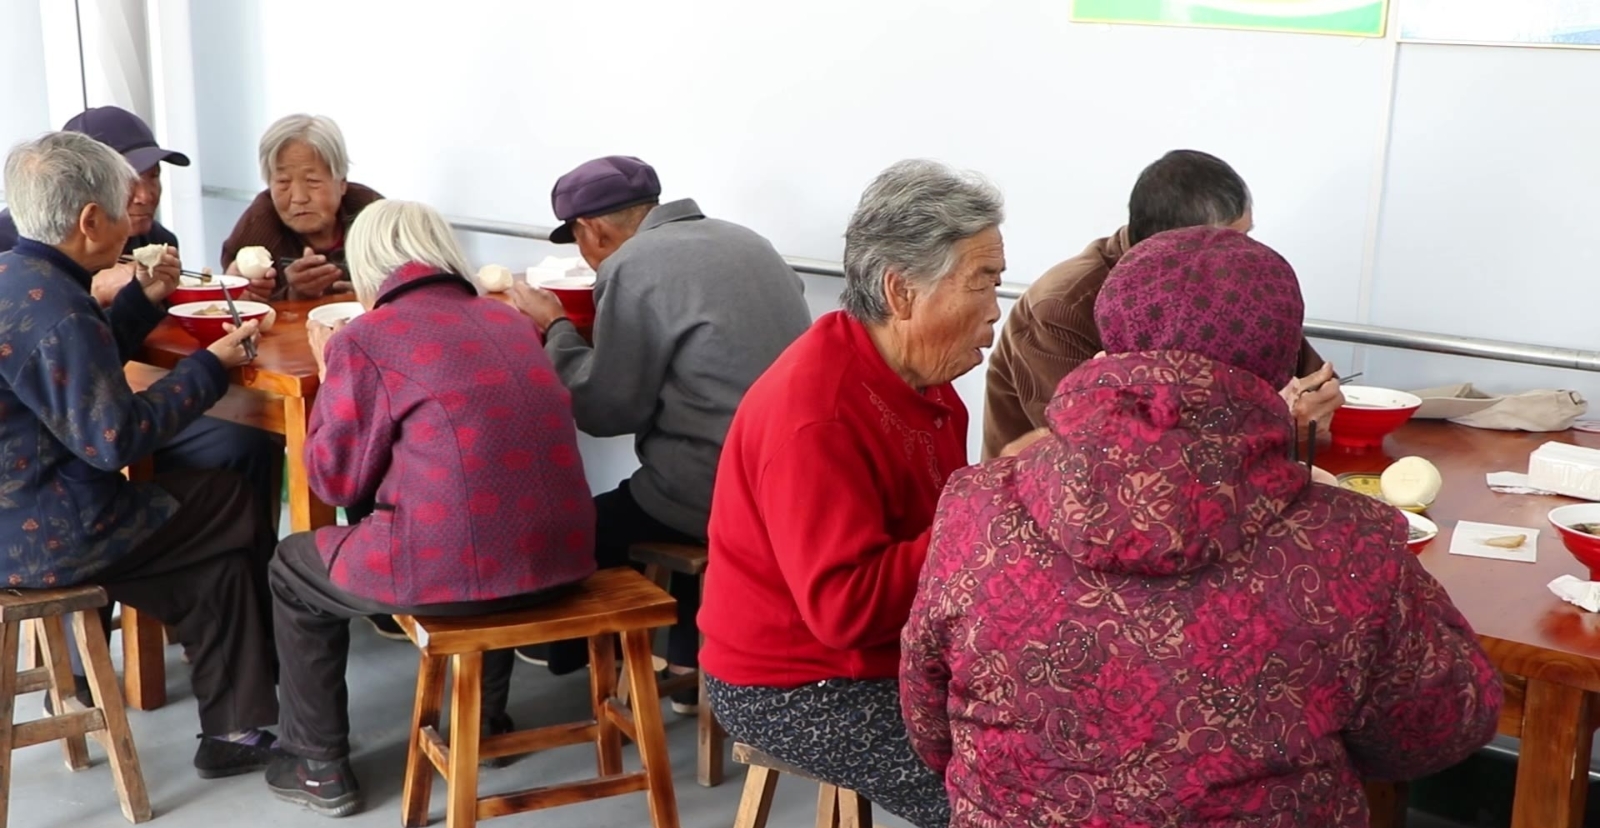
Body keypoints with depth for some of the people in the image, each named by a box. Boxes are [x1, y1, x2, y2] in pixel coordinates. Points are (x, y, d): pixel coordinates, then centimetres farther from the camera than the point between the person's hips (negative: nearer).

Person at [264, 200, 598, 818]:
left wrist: (331, 376, 18)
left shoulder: (365, 338, -3)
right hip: (560, 559, 6)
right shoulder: (506, 319, 14)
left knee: (292, 568, 23)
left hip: (453, 571, -6)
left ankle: (318, 766, 28)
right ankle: (485, 721, 49)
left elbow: (336, 479, 4)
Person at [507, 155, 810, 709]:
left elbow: (608, 410, -9)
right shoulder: (744, 241, 13)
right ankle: (692, 661, 35)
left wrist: (555, 328, 5)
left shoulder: (633, 267, -10)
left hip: (723, 496, -8)